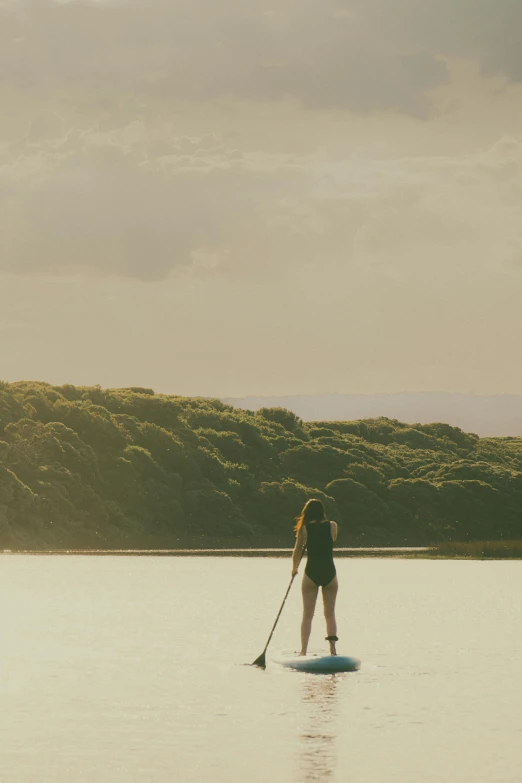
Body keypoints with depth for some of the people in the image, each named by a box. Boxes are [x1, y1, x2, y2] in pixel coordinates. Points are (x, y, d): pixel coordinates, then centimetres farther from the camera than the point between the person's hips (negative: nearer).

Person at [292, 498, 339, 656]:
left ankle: (303, 651, -1)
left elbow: (297, 551, 5)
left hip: (311, 574, -1)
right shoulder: (332, 526, -1)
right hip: (329, 573, 1)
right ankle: (332, 647, -3)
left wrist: (294, 568, 22)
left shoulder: (304, 529, -3)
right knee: (330, 614, 10)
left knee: (307, 615, 5)